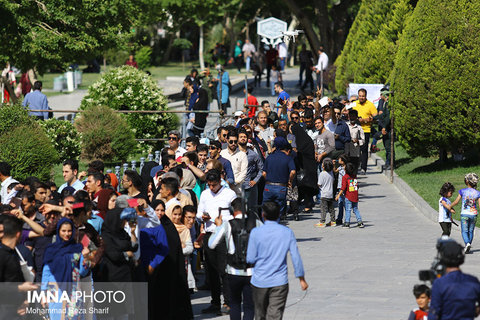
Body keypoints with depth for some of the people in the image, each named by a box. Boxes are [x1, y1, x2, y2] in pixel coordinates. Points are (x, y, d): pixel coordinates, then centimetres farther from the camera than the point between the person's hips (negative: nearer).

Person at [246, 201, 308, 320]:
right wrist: (301, 279, 8)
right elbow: (296, 258, -1)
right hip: (280, 282, 0)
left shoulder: (256, 232, -7)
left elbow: (250, 259, -6)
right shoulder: (287, 232, -2)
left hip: (259, 282, 0)